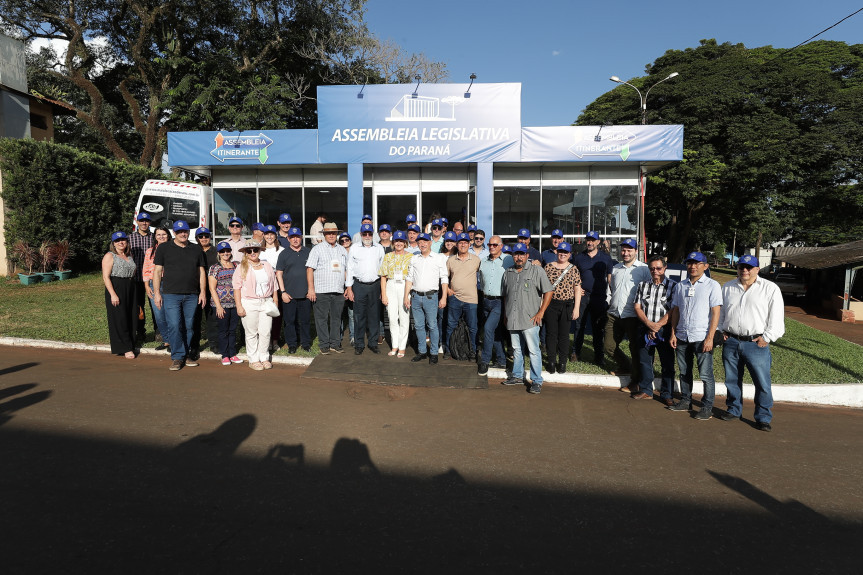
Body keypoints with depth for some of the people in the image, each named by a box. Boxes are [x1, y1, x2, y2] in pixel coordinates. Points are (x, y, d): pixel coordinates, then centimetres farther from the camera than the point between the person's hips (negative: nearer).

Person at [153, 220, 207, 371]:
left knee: (188, 326, 6)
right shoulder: (164, 248, 7)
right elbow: (157, 271, 4)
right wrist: (157, 293, -3)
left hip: (192, 296, 3)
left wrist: (203, 292, 6)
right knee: (174, 326, -9)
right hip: (171, 294, -3)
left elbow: (201, 272, 15)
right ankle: (177, 357, -1)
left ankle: (186, 355, 17)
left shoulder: (196, 249, 14)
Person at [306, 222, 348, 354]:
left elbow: (347, 270, 20)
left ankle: (335, 343, 17)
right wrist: (311, 288, -10)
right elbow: (310, 269, -3)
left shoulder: (343, 250, 17)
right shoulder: (317, 249, 3)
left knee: (336, 318, 7)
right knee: (322, 318, 0)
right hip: (321, 291, -4)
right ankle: (324, 344, 9)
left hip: (338, 291, 4)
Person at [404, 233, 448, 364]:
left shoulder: (439, 258, 2)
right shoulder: (414, 259, 13)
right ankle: (422, 351, 19)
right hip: (416, 296, 4)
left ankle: (434, 353, 8)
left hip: (431, 296, -4)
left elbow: (444, 279, 0)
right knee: (419, 326, 8)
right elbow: (409, 278, 14)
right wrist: (406, 296, 8)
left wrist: (444, 298, -6)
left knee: (432, 326, -2)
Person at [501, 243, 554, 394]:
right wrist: (505, 314, 15)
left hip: (530, 319, -5)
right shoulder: (508, 273, 14)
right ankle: (518, 376, 27)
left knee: (533, 350, -5)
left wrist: (540, 313, -9)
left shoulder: (536, 271, -1)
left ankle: (537, 381, 2)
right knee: (516, 349, 15)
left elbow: (548, 291, -4)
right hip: (512, 319, 5)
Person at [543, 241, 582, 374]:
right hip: (550, 305, 0)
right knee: (551, 333, 4)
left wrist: (576, 308, -3)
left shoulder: (573, 269, 4)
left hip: (567, 305, 0)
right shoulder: (548, 267, 5)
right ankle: (552, 361, 14)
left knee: (564, 335, 6)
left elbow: (577, 289, 3)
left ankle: (562, 362, 16)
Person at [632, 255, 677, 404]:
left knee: (667, 364, 2)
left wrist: (658, 325, -14)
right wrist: (649, 324, -11)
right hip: (645, 329, 3)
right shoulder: (643, 285, 10)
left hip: (664, 330, -3)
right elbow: (637, 307, 4)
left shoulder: (673, 285, -1)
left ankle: (667, 394, 14)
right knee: (644, 361, 10)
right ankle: (646, 391, 24)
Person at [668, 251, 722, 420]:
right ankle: (685, 401, 26)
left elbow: (715, 313, -8)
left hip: (702, 337, -5)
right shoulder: (680, 286, 11)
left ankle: (707, 407, 10)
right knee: (684, 372, 14)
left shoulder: (712, 285, -3)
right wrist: (673, 334, 8)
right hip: (682, 336, 5)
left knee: (705, 374, -1)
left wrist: (710, 338, -14)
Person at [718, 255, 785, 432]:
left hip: (756, 344, -3)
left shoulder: (770, 289, 1)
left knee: (762, 382, -3)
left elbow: (777, 316, -1)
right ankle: (734, 409, 27)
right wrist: (722, 330, 9)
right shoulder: (727, 288, 12)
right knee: (732, 379, 12)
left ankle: (763, 417, 9)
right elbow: (720, 311, 20)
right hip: (731, 342, 4)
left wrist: (767, 337, -6)